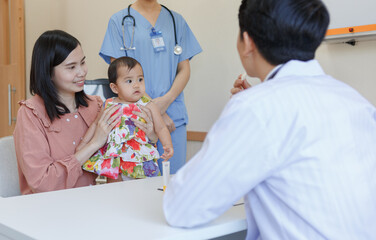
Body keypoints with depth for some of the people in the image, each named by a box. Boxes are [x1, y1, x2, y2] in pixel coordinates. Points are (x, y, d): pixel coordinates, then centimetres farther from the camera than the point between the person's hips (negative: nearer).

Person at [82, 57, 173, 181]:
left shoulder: (148, 107, -1)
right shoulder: (109, 106, 3)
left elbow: (161, 129, 0)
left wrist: (168, 146, -15)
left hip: (141, 158, -2)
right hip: (115, 159, 2)